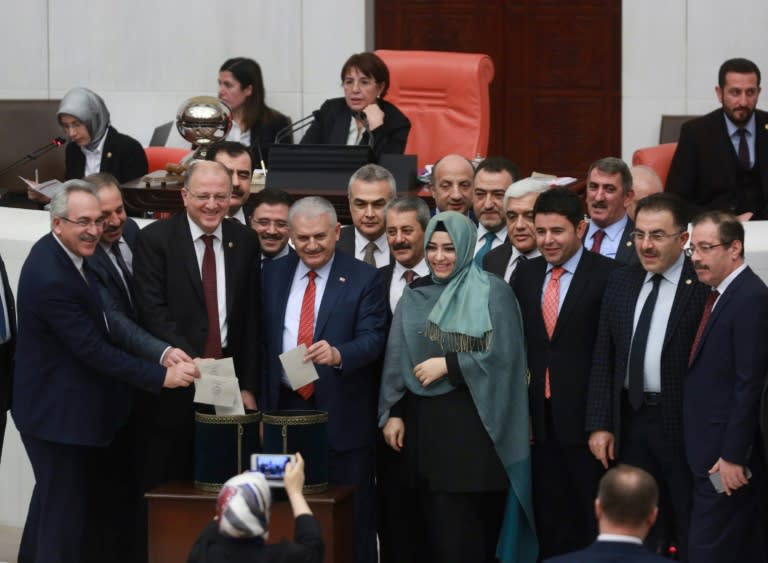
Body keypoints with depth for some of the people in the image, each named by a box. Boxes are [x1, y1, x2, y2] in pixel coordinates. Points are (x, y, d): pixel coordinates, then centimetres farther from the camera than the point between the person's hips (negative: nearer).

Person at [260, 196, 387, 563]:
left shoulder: (363, 279, -3)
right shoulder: (273, 274, 9)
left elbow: (372, 339, -12)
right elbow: (262, 341, 9)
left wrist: (338, 354, -33)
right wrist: (262, 407, 3)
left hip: (342, 416, -4)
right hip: (285, 409, 4)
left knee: (350, 525, 2)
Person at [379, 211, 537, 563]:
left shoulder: (493, 292, -3)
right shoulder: (414, 296, 11)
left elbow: (504, 355, -10)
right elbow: (396, 359, 10)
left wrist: (449, 365, -14)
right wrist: (392, 413, 4)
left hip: (472, 421, -4)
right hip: (424, 421, 4)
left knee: (464, 523, -6)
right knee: (438, 522, 5)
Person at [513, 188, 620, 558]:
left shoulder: (606, 275, -9)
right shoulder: (526, 274, 10)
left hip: (585, 417, -5)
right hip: (541, 418, 5)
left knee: (593, 521, 4)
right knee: (549, 520, 12)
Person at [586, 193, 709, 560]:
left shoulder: (704, 286, -12)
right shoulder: (620, 282, 7)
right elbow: (603, 358, 8)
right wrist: (599, 424, 4)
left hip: (684, 424, -5)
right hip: (631, 422, 5)